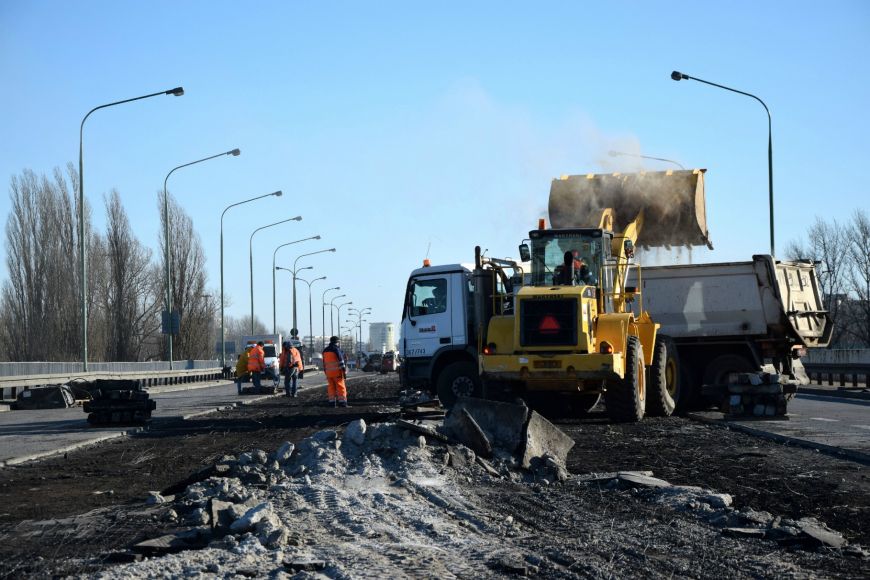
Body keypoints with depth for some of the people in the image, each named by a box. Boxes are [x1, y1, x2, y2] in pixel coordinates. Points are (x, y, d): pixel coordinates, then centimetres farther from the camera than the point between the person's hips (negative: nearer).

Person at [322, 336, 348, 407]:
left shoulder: (325, 350, 12)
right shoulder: (337, 349, -9)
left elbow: (324, 363, 16)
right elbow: (341, 360, -12)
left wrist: (325, 371, 22)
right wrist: (344, 370, -9)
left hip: (328, 372, 6)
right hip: (337, 371, -6)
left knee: (331, 387, 9)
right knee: (340, 387, -3)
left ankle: (332, 401, 6)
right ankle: (342, 401, -7)